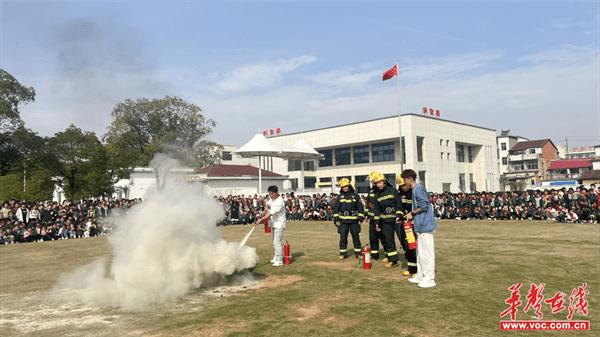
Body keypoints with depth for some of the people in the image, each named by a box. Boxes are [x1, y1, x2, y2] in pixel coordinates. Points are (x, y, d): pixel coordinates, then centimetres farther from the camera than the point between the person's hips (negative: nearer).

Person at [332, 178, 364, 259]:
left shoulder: (355, 195, 3)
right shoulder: (339, 197, 6)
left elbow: (360, 207, 4)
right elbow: (336, 208, 8)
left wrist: (360, 218, -1)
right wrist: (336, 219, 2)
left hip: (354, 220, -1)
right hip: (343, 221, 1)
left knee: (356, 237, 4)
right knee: (343, 237, 2)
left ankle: (358, 252, 14)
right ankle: (343, 253, 12)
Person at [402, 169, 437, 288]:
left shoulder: (418, 189, -14)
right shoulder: (415, 189, 16)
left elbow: (424, 206, -20)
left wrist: (412, 213, -9)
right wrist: (414, 218, 16)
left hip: (425, 226, -10)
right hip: (421, 225, 10)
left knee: (427, 253, -5)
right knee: (420, 252, 15)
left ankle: (429, 279, 0)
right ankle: (420, 276, 24)